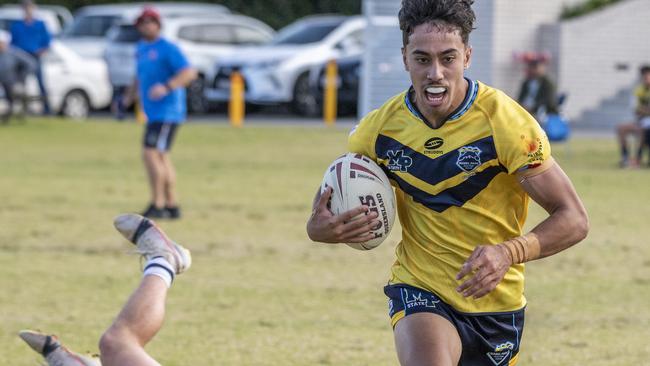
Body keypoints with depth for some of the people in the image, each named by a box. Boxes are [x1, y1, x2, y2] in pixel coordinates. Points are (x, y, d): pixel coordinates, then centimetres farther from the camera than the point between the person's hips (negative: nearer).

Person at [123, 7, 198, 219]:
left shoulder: (167, 48, -12)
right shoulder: (141, 48, 15)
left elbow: (189, 73, -22)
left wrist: (167, 87, -34)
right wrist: (130, 96, 21)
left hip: (167, 112, -10)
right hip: (153, 113, 10)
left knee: (151, 154, -17)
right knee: (161, 158, 14)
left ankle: (157, 206, -14)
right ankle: (172, 207, 21)